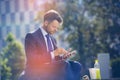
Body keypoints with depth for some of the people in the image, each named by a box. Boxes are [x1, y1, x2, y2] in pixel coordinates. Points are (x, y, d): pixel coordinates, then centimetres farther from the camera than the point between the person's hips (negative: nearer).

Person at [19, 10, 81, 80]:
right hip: (36, 74, -7)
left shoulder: (53, 39, 21)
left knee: (75, 65, -20)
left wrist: (63, 57, 0)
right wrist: (53, 54, -19)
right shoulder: (31, 36, -1)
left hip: (52, 71, 7)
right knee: (64, 65, -31)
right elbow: (32, 59, -13)